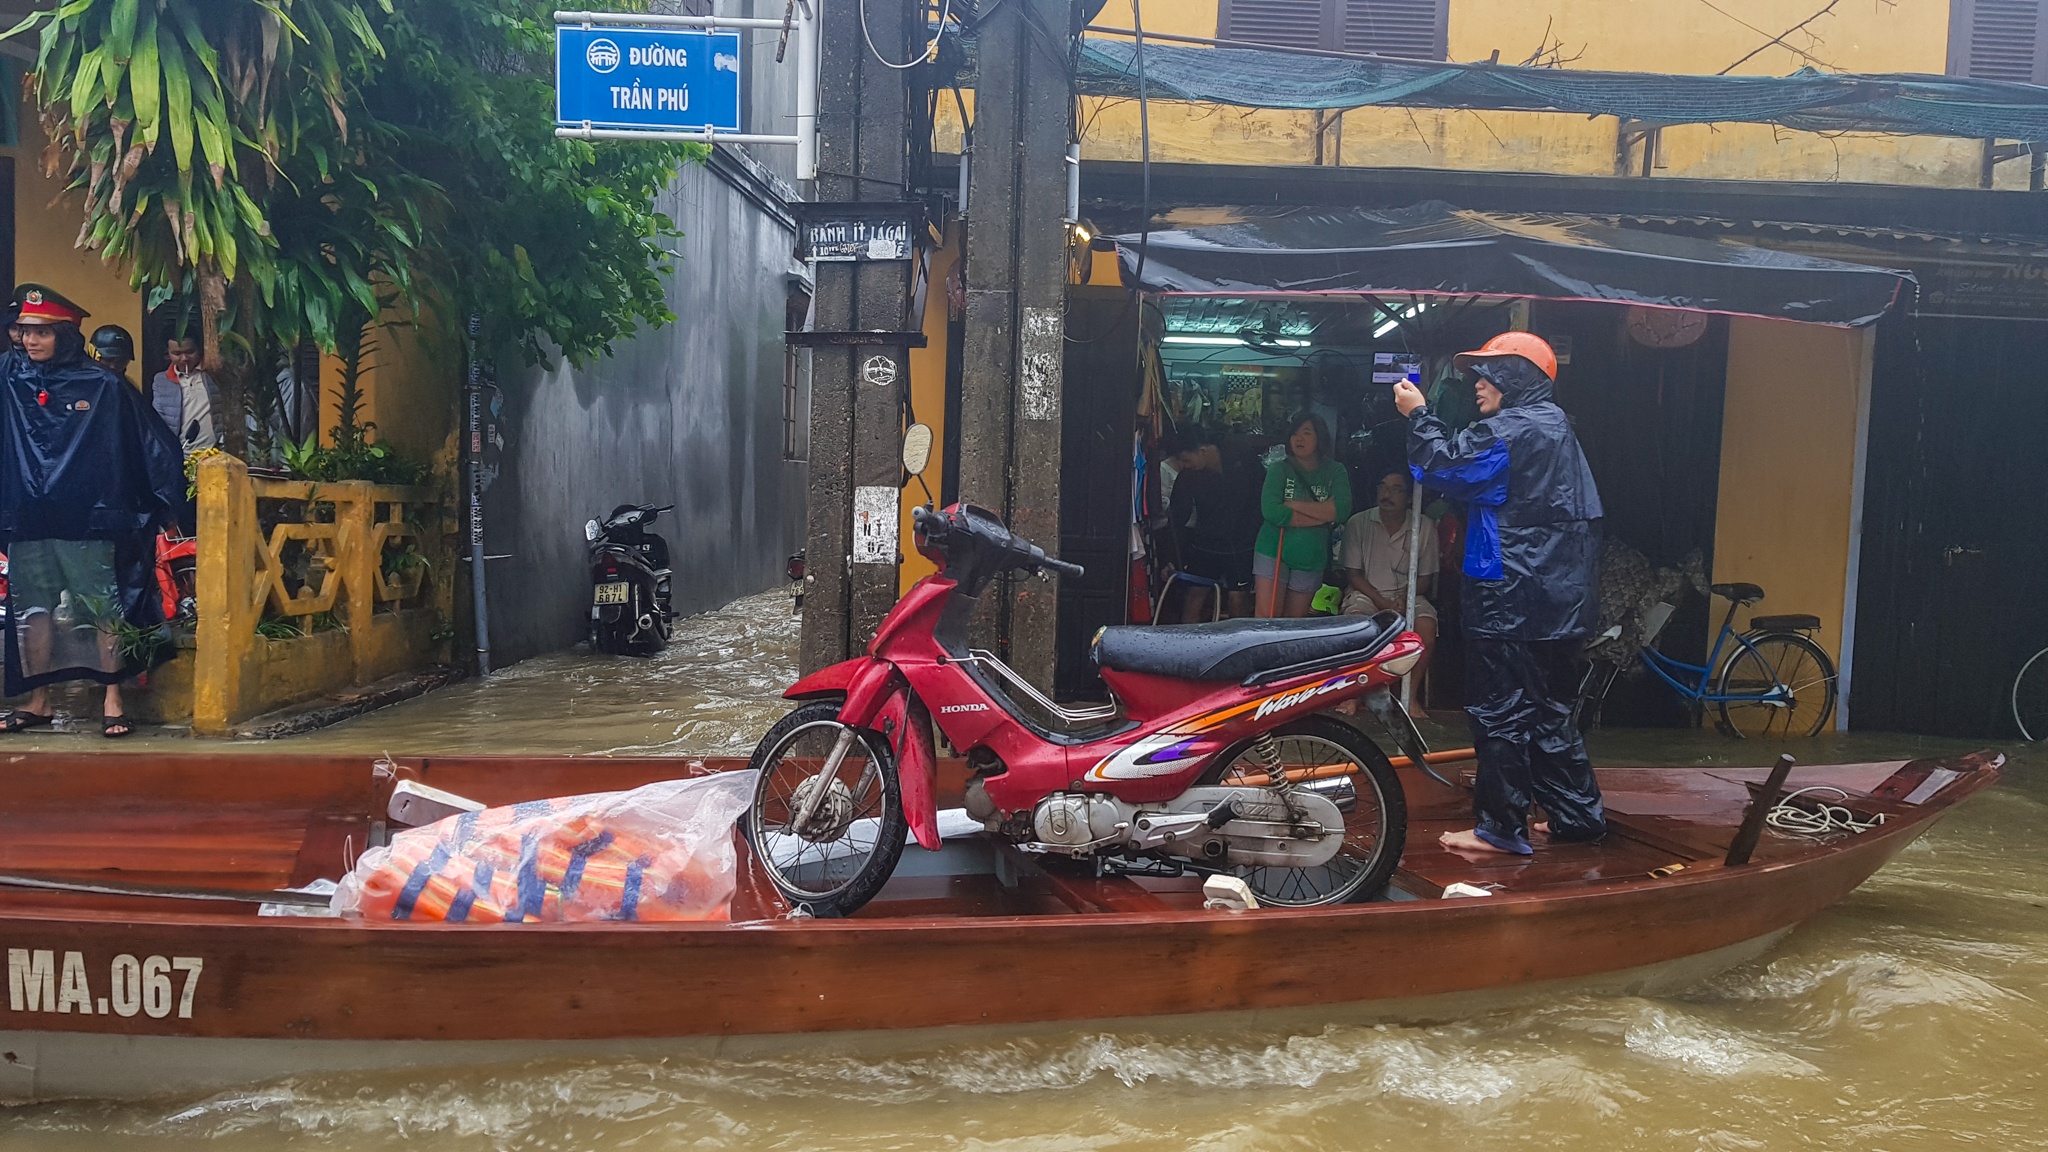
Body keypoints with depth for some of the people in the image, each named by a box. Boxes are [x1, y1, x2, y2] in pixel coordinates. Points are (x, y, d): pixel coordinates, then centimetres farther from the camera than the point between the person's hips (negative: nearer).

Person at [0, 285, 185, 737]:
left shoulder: (102, 386, -3)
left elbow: (153, 445, 0)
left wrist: (157, 505, 0)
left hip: (87, 522, -4)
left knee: (103, 609, -2)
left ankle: (113, 701, 4)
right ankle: (37, 702, 18)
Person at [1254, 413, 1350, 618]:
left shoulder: (1335, 472, 3)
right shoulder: (1279, 468, -2)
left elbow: (1342, 510, -14)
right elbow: (1271, 512, -17)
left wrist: (1295, 505, -15)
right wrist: (1322, 515, -14)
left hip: (1311, 559, 2)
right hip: (1274, 553, -2)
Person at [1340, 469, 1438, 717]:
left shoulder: (1425, 526, 2)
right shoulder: (1358, 523, -1)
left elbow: (1425, 577, 5)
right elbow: (1353, 574, -1)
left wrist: (1404, 600, -15)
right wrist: (1382, 602, -15)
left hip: (1407, 595, 1)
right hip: (1366, 592, -1)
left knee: (1426, 627, -30)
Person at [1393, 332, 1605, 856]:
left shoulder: (1509, 430, -15)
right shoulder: (1554, 426, 18)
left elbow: (1447, 466, -17)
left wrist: (1418, 415, -5)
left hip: (1512, 600, -10)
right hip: (1560, 600, 10)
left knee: (1500, 713, -3)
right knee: (1547, 710, 18)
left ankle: (1501, 827, 3)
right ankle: (1578, 813, 24)